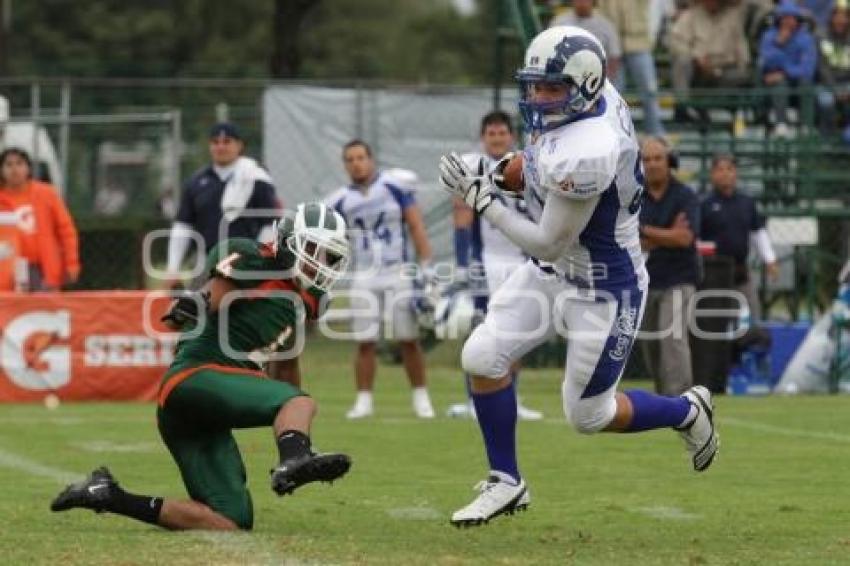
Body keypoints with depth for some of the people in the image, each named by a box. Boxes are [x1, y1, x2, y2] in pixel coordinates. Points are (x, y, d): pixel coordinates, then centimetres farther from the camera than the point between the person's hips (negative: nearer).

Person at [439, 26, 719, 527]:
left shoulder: (581, 157, -36)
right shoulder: (602, 95, -10)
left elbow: (549, 244, -25)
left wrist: (480, 198, -22)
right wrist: (521, 168, 11)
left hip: (602, 291, -9)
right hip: (554, 273, 9)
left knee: (589, 416, 7)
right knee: (483, 358, 1)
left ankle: (688, 413, 33)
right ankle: (507, 485, 16)